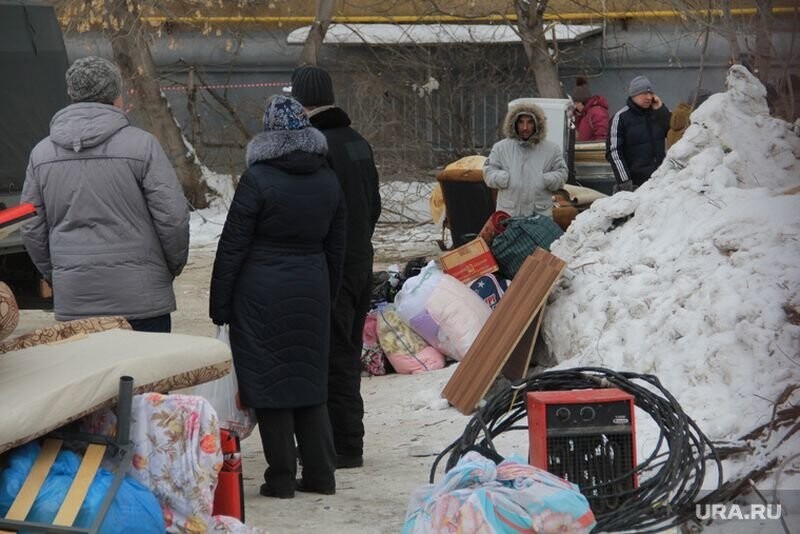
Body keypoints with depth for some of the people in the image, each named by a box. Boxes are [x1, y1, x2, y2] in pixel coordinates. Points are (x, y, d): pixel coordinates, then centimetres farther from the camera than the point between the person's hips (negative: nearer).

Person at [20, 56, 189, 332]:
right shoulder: (141, 144, -8)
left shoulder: (41, 154, 6)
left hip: (72, 301, 4)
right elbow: (173, 216, -8)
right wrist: (174, 265, 9)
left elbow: (31, 229, 10)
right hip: (140, 297, -4)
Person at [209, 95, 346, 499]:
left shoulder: (257, 180, -11)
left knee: (268, 381, 1)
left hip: (261, 295, -6)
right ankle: (320, 474, 14)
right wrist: (327, 296, 23)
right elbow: (336, 248, 15)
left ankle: (281, 477, 3)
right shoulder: (328, 181, 8)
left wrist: (219, 304, -3)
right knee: (309, 380, 13)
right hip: (312, 294, 6)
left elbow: (232, 246, -9)